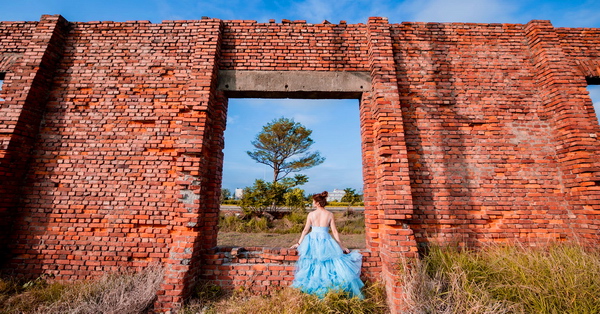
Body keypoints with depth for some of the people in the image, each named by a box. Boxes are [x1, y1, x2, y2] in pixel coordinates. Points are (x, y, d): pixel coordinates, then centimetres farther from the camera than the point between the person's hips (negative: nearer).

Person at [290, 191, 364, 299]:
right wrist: (342, 247, 6)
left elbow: (305, 230, 3)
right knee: (328, 265, 11)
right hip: (326, 243, 0)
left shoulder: (311, 214, -3)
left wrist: (298, 244, 14)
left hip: (312, 243, 0)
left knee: (313, 266, 11)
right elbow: (335, 232, -2)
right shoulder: (330, 214, -2)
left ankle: (313, 290, 18)